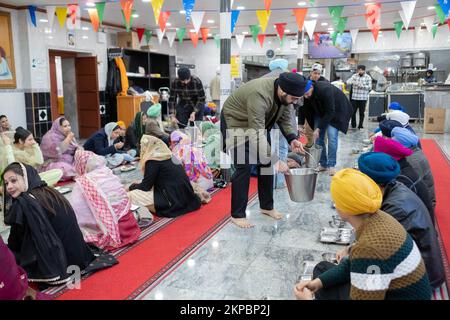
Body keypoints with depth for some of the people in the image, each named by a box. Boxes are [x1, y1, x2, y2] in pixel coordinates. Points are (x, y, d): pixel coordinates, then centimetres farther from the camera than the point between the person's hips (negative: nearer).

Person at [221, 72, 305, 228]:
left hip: (259, 123, 8)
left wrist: (292, 138, -20)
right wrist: (275, 161, -44)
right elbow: (256, 135, -41)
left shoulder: (284, 94, -15)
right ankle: (237, 215, -1)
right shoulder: (259, 94, -39)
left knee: (267, 163, 5)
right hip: (235, 122, -7)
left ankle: (267, 206, 19)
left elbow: (284, 118, -2)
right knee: (244, 168, -12)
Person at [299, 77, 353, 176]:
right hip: (320, 111, 6)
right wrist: (300, 125, -17)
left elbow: (330, 112, -33)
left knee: (332, 135, -17)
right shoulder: (304, 94, -20)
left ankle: (331, 165, -10)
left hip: (336, 110, -5)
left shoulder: (325, 89, -37)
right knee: (318, 137, -2)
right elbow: (303, 109, -6)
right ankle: (323, 164, 8)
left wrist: (318, 128, -32)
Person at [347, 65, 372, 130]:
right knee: (353, 112, 2)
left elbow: (370, 87, -5)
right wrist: (353, 82, -26)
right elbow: (348, 82, -4)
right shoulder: (354, 76, 7)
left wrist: (362, 86, -20)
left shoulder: (368, 77, 1)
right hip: (354, 97, 2)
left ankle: (360, 126, 13)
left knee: (362, 113, 3)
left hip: (363, 98, -2)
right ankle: (353, 125, 15)